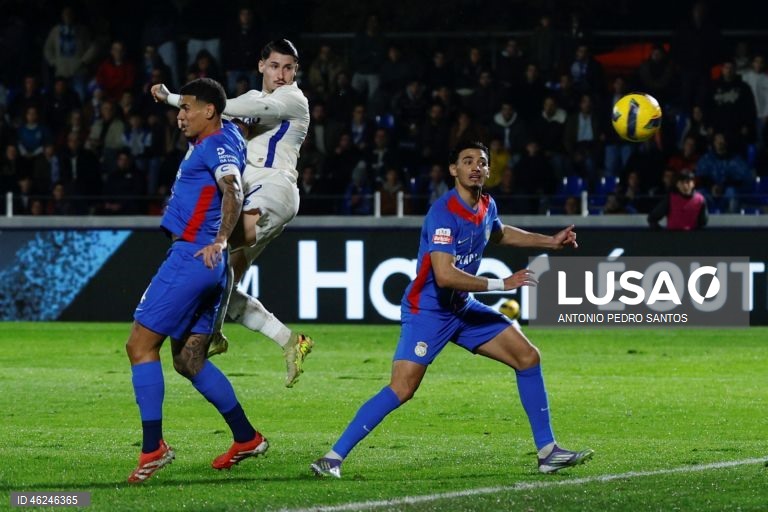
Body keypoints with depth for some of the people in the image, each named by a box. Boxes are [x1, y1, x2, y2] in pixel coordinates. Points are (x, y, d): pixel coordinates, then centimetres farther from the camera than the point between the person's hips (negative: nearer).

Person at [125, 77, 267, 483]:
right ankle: (246, 438, 17)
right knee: (189, 361, 13)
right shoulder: (212, 142, 18)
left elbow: (233, 193, -29)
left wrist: (219, 241, -40)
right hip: (196, 260, 10)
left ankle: (153, 446, -14)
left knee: (140, 344, -10)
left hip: (192, 256, -10)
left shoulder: (217, 145, -11)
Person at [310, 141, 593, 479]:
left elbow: (499, 234, 30)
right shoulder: (444, 214, -23)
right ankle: (333, 457, -13)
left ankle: (547, 452, 10)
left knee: (528, 357, 4)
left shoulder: (487, 207, 3)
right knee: (402, 389, -20)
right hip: (427, 310, -9)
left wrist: (550, 242, 26)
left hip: (463, 308, 9)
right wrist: (501, 284, -27)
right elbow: (445, 275, -33)